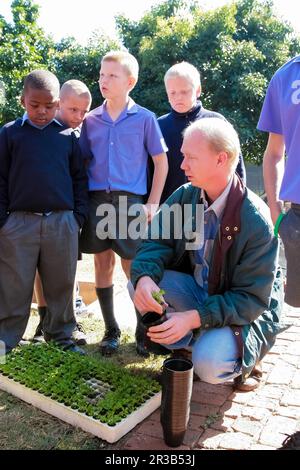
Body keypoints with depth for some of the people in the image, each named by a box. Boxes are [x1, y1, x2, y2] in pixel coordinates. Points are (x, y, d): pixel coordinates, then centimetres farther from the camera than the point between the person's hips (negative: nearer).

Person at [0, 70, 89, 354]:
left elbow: (79, 178, 11)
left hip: (62, 222, 1)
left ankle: (61, 337, 25)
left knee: (61, 285, 10)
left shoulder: (68, 135, 8)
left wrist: (79, 214, 3)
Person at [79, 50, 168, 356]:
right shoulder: (91, 120, 10)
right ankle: (111, 330, 21)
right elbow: (83, 162, 13)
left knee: (132, 268, 1)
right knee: (102, 265, 7)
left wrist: (153, 203, -4)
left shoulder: (144, 118, 1)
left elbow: (161, 161, 3)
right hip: (97, 199, 3)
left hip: (130, 200, -3)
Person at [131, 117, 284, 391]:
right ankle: (185, 345, 2)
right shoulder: (185, 196, -9)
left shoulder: (256, 220, -26)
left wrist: (194, 318, -34)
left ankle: (244, 357, 7)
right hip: (196, 291, 5)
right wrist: (144, 276, -32)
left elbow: (252, 299, -23)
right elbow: (156, 241, -8)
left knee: (209, 364, -30)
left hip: (246, 311, -4)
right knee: (142, 283, -19)